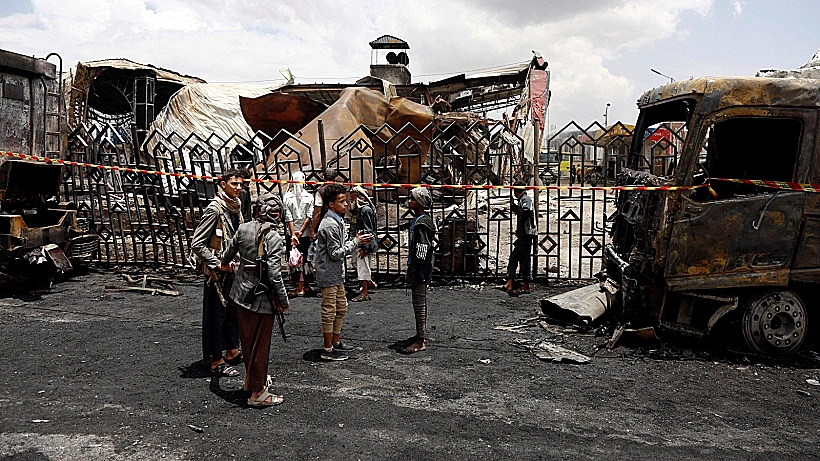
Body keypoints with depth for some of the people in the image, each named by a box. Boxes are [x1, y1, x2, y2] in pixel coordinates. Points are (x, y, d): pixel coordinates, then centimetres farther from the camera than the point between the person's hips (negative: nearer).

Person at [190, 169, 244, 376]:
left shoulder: (236, 207, 9)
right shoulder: (214, 209, -16)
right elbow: (197, 244, -19)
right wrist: (217, 264, -20)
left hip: (233, 270, 8)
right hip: (218, 273, -8)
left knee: (233, 311, 17)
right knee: (216, 314, 1)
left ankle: (232, 351, 31)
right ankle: (216, 360, 10)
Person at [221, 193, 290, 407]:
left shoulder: (243, 229, -2)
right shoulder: (273, 237, -19)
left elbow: (228, 254, 14)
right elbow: (274, 274, -21)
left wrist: (225, 264, 38)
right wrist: (284, 301, -10)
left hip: (242, 293, 6)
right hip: (263, 297, -6)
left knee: (247, 340, 19)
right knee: (261, 344, 5)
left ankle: (253, 379, 38)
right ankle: (257, 392, 14)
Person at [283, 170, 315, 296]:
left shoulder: (287, 197, -3)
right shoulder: (309, 196, 0)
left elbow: (288, 216, -7)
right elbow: (309, 215, -5)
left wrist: (293, 234, -9)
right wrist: (301, 231, -6)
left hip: (292, 233, -1)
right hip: (306, 234, 2)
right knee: (305, 258, 11)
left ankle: (300, 288, 0)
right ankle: (306, 284, 18)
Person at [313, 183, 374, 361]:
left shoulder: (338, 221, 11)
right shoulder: (330, 225, -21)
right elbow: (335, 253, -21)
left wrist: (356, 240, 2)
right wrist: (356, 242, -16)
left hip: (337, 274, 10)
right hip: (328, 274, -10)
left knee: (341, 308, 18)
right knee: (329, 311, -1)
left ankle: (336, 341, 31)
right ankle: (328, 349, 8)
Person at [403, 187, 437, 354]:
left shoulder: (421, 223, -18)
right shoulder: (417, 220, 14)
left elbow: (422, 250, -22)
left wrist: (416, 274, -21)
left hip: (420, 270, -11)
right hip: (417, 268, 11)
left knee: (419, 304, -6)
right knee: (419, 303, 19)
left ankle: (420, 342, -1)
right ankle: (420, 334, 31)